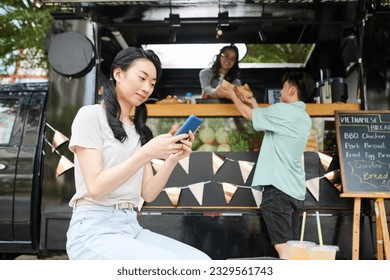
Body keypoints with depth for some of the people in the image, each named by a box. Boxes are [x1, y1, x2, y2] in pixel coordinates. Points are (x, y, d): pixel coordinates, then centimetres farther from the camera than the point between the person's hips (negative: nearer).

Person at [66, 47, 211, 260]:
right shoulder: (91, 115, -2)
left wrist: (172, 160, -6)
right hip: (94, 230, -6)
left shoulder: (139, 129, 17)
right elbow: (96, 188, -13)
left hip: (131, 227, 7)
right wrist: (147, 153, -18)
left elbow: (148, 194, 9)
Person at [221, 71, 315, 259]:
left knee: (283, 248, -12)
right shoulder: (304, 119, 18)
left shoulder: (282, 110, -8)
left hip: (278, 187, -9)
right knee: (291, 248, 10)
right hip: (294, 189, 9)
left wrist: (233, 96, 22)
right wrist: (255, 105, 34)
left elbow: (248, 114, 4)